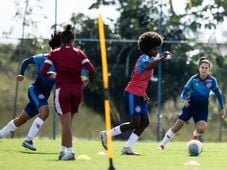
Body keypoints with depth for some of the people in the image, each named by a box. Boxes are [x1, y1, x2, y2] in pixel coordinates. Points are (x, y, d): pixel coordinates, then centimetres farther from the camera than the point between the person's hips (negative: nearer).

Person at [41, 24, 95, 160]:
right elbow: (91, 71, -5)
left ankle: (69, 151, -13)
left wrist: (52, 75, 14)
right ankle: (64, 150, 17)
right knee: (67, 122, 16)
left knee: (66, 122, -3)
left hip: (62, 89, -2)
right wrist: (89, 80, 15)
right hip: (77, 90, 2)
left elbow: (43, 72, -7)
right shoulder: (79, 53, 3)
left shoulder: (54, 54, 0)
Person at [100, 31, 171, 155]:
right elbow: (148, 66, -41)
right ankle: (107, 134, 3)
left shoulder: (147, 58, 17)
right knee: (135, 123, -11)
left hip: (138, 95, 10)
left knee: (145, 121, 2)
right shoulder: (145, 58, -13)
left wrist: (143, 94, 20)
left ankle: (127, 148, 4)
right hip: (132, 95, -10)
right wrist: (162, 59, -53)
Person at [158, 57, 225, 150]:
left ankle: (196, 135, 18)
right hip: (190, 104, 0)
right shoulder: (193, 79, -11)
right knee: (178, 125, -7)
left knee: (201, 128, -21)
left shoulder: (212, 80, -9)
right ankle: (162, 144, 5)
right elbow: (184, 92, -6)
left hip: (202, 108, 0)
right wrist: (184, 100, -28)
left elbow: (218, 94, 5)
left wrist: (222, 108, 7)